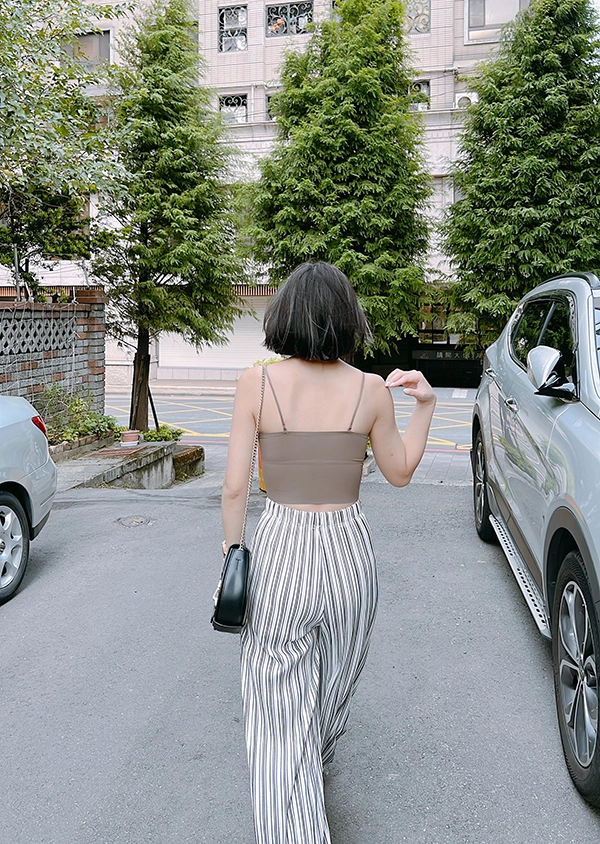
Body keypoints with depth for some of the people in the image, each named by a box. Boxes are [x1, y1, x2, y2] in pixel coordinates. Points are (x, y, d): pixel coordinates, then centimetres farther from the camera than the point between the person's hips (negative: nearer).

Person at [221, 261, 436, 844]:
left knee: (278, 697, 8)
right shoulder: (372, 391, -7)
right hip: (349, 548, 3)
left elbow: (234, 487, -9)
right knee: (334, 681, 28)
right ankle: (313, 765, 56)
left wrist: (232, 550, 6)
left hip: (279, 548, -3)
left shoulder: (257, 383, -10)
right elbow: (401, 471, 8)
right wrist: (424, 404, 11)